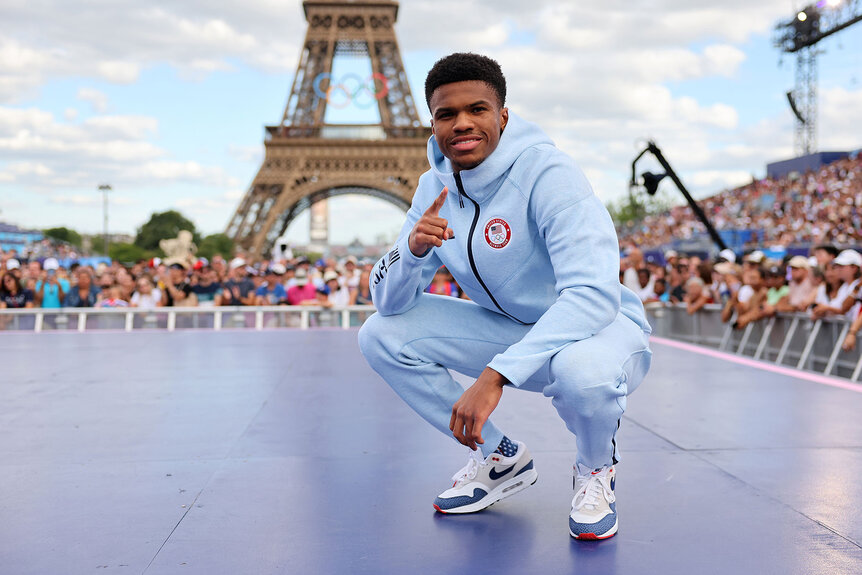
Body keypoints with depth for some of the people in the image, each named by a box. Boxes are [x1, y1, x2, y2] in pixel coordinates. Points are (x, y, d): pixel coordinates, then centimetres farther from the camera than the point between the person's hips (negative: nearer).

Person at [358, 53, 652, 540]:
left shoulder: (547, 173, -24)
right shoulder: (436, 187, -4)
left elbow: (593, 295, -36)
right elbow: (389, 302, -6)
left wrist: (495, 375, -43)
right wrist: (413, 248, -29)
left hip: (602, 326, -6)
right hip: (512, 331, 6)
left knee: (582, 370, -42)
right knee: (382, 335, -8)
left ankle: (597, 469, -2)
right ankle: (502, 458, 8)